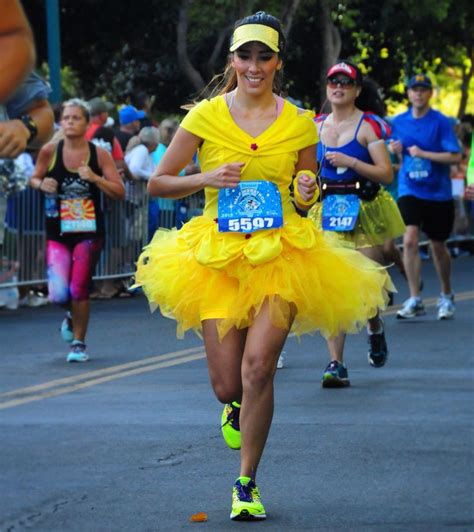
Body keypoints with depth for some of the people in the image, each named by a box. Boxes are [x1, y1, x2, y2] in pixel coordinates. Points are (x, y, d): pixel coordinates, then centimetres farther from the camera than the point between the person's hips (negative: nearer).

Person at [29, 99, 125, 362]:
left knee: (79, 290, -5)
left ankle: (79, 343, 17)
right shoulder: (50, 151, -3)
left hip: (89, 232, -1)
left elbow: (120, 192, -4)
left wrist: (94, 178, -19)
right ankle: (72, 316, 29)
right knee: (59, 295, -9)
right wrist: (42, 184, -11)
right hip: (58, 233, 1)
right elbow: (34, 179, 12)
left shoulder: (99, 154, -4)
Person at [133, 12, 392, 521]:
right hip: (218, 255, 0)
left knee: (258, 365, -17)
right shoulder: (206, 116, 0)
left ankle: (247, 483, -1)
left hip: (282, 255, 0)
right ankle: (237, 408, 39)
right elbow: (157, 182, 5)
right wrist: (207, 179, -11)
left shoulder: (299, 124, 4)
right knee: (227, 385, -1)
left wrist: (307, 193, -7)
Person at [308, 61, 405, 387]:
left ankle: (376, 329, 36)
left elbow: (386, 174, -10)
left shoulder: (368, 125, -4)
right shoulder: (316, 126, 10)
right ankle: (336, 364, -9)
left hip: (364, 210, -3)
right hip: (327, 211, 3)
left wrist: (350, 161, -19)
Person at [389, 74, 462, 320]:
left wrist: (422, 153, -20)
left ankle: (446, 297, 31)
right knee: (410, 240, -16)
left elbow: (455, 156, -14)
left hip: (438, 192, -2)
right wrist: (394, 150, -4)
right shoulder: (399, 122, 4)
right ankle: (414, 300, -11)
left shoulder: (441, 122, -8)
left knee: (438, 246, 11)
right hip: (409, 190, 2)